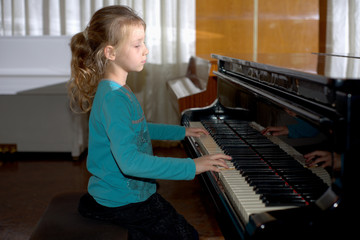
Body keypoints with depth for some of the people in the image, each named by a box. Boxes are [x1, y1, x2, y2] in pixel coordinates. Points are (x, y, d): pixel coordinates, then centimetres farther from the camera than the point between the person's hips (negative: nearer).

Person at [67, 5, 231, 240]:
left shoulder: (118, 90, 6)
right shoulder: (113, 99, -26)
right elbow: (130, 161, -36)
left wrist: (181, 131, 25)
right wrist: (191, 166, -34)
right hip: (124, 201, -9)